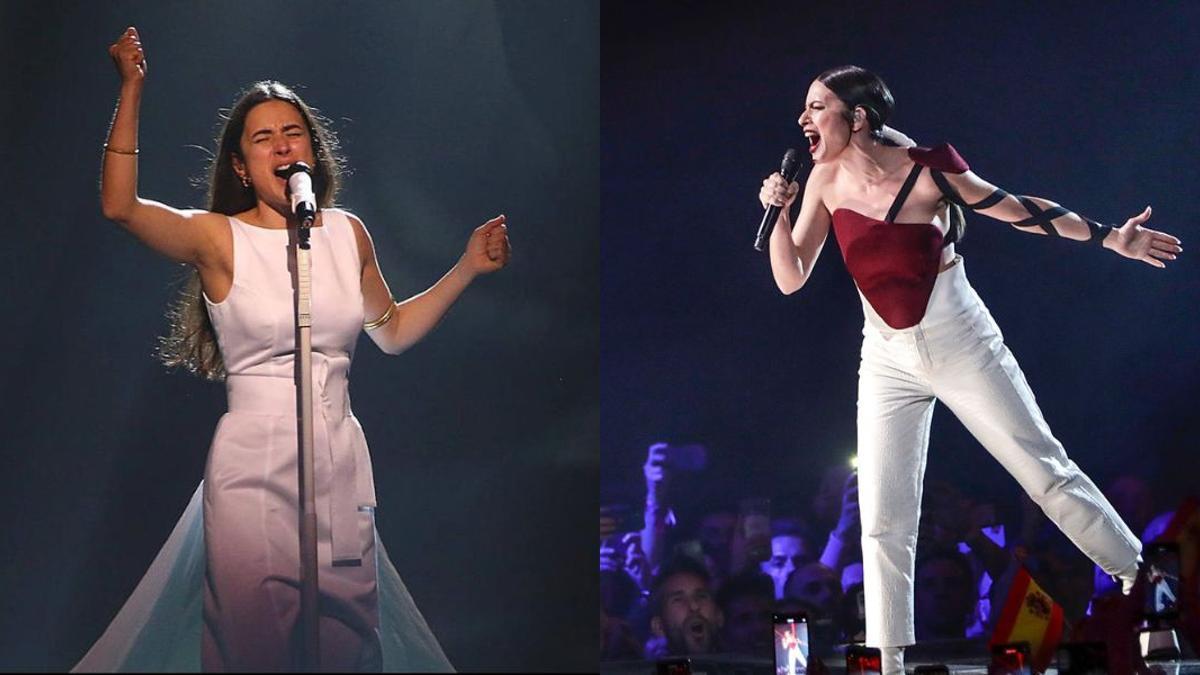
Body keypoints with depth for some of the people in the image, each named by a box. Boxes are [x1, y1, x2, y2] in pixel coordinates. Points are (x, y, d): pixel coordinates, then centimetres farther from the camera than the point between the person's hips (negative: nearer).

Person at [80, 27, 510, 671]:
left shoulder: (348, 233, 7)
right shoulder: (220, 238, -5)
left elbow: (393, 330, 20)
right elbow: (119, 206, -22)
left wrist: (467, 268, 14)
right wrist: (132, 91, -25)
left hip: (342, 461, 4)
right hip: (253, 466, -4)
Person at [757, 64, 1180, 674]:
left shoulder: (926, 168, -16)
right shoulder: (827, 179, -3)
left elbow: (1017, 209, -3)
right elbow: (790, 279, 0)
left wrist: (1111, 239, -3)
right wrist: (780, 210, -15)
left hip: (960, 346, -4)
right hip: (887, 361, 4)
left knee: (1049, 474, 0)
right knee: (882, 523, 0)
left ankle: (1143, 583, 17)